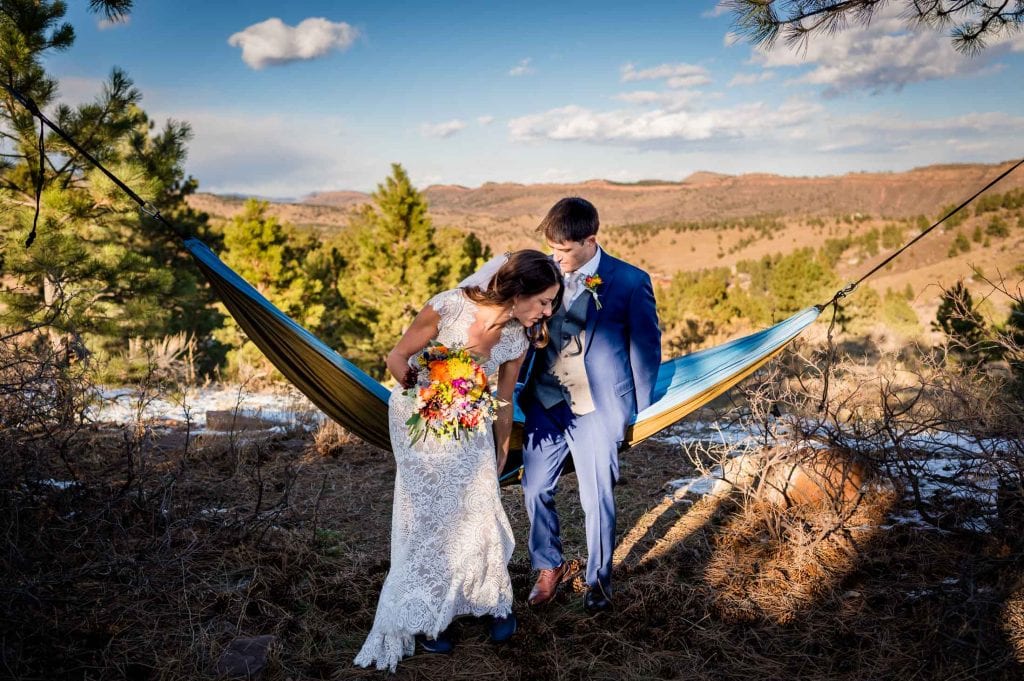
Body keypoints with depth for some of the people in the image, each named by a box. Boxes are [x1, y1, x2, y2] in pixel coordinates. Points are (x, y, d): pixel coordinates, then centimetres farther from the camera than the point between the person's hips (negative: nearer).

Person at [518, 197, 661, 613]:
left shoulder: (630, 282, -10)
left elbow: (646, 348, -1)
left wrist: (638, 412, 1)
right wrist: (518, 389, 7)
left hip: (596, 409, -3)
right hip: (545, 403, 4)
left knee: (597, 501, 6)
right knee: (536, 490, 9)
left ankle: (598, 579, 28)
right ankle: (549, 567, 32)